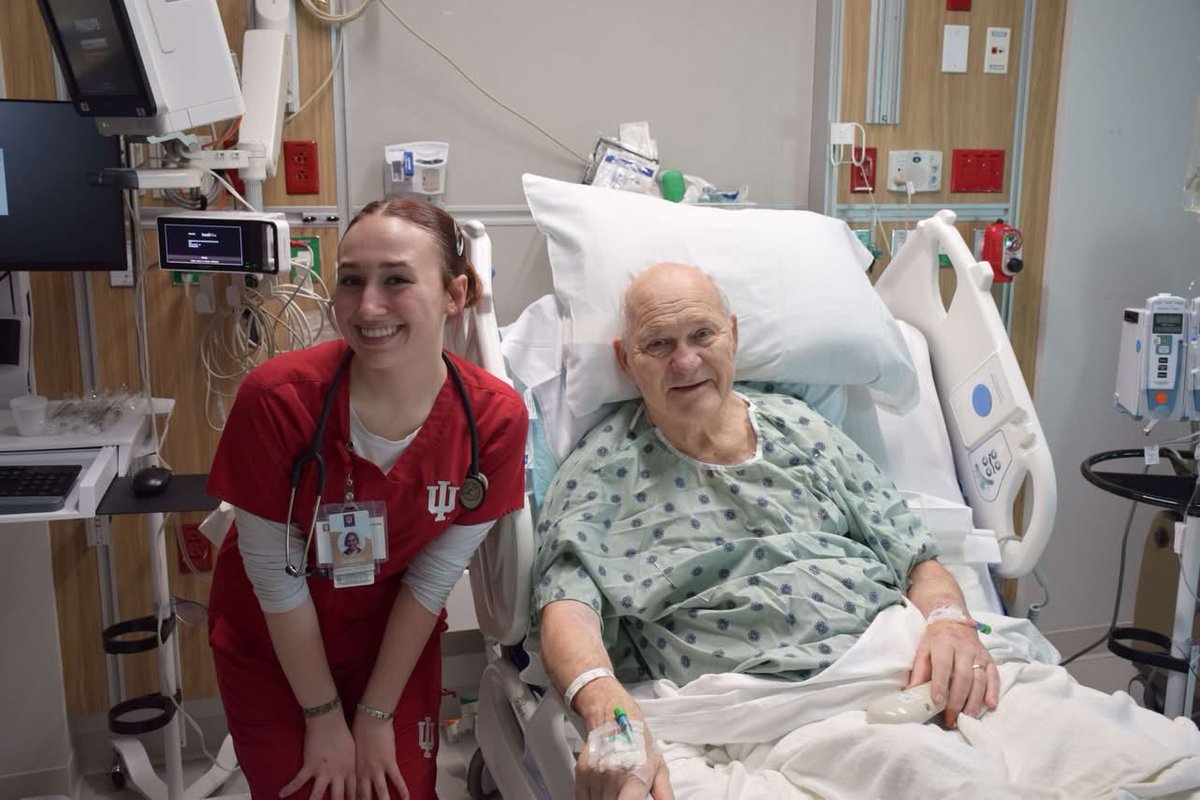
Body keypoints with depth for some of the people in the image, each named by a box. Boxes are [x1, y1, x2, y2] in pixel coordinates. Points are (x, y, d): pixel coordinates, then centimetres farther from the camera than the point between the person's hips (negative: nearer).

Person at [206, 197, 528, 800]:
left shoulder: (495, 418, -23)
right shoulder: (276, 398, -30)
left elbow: (433, 576, -14)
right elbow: (276, 575, -20)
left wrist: (377, 717, -7)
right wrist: (326, 721, -11)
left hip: (395, 638, 1)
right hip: (272, 646, -1)